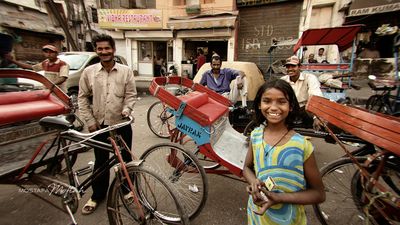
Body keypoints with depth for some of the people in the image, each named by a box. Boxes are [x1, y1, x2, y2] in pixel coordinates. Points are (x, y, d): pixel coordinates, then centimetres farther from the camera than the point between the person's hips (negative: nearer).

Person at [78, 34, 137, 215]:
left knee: (124, 158, 12)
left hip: (121, 123, -1)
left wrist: (126, 109, -17)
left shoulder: (126, 71, -1)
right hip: (99, 124, 1)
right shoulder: (88, 72, 1)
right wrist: (90, 120, -2)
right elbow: (83, 98, 4)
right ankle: (98, 195, 34)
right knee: (100, 161, 15)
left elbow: (131, 94, 0)